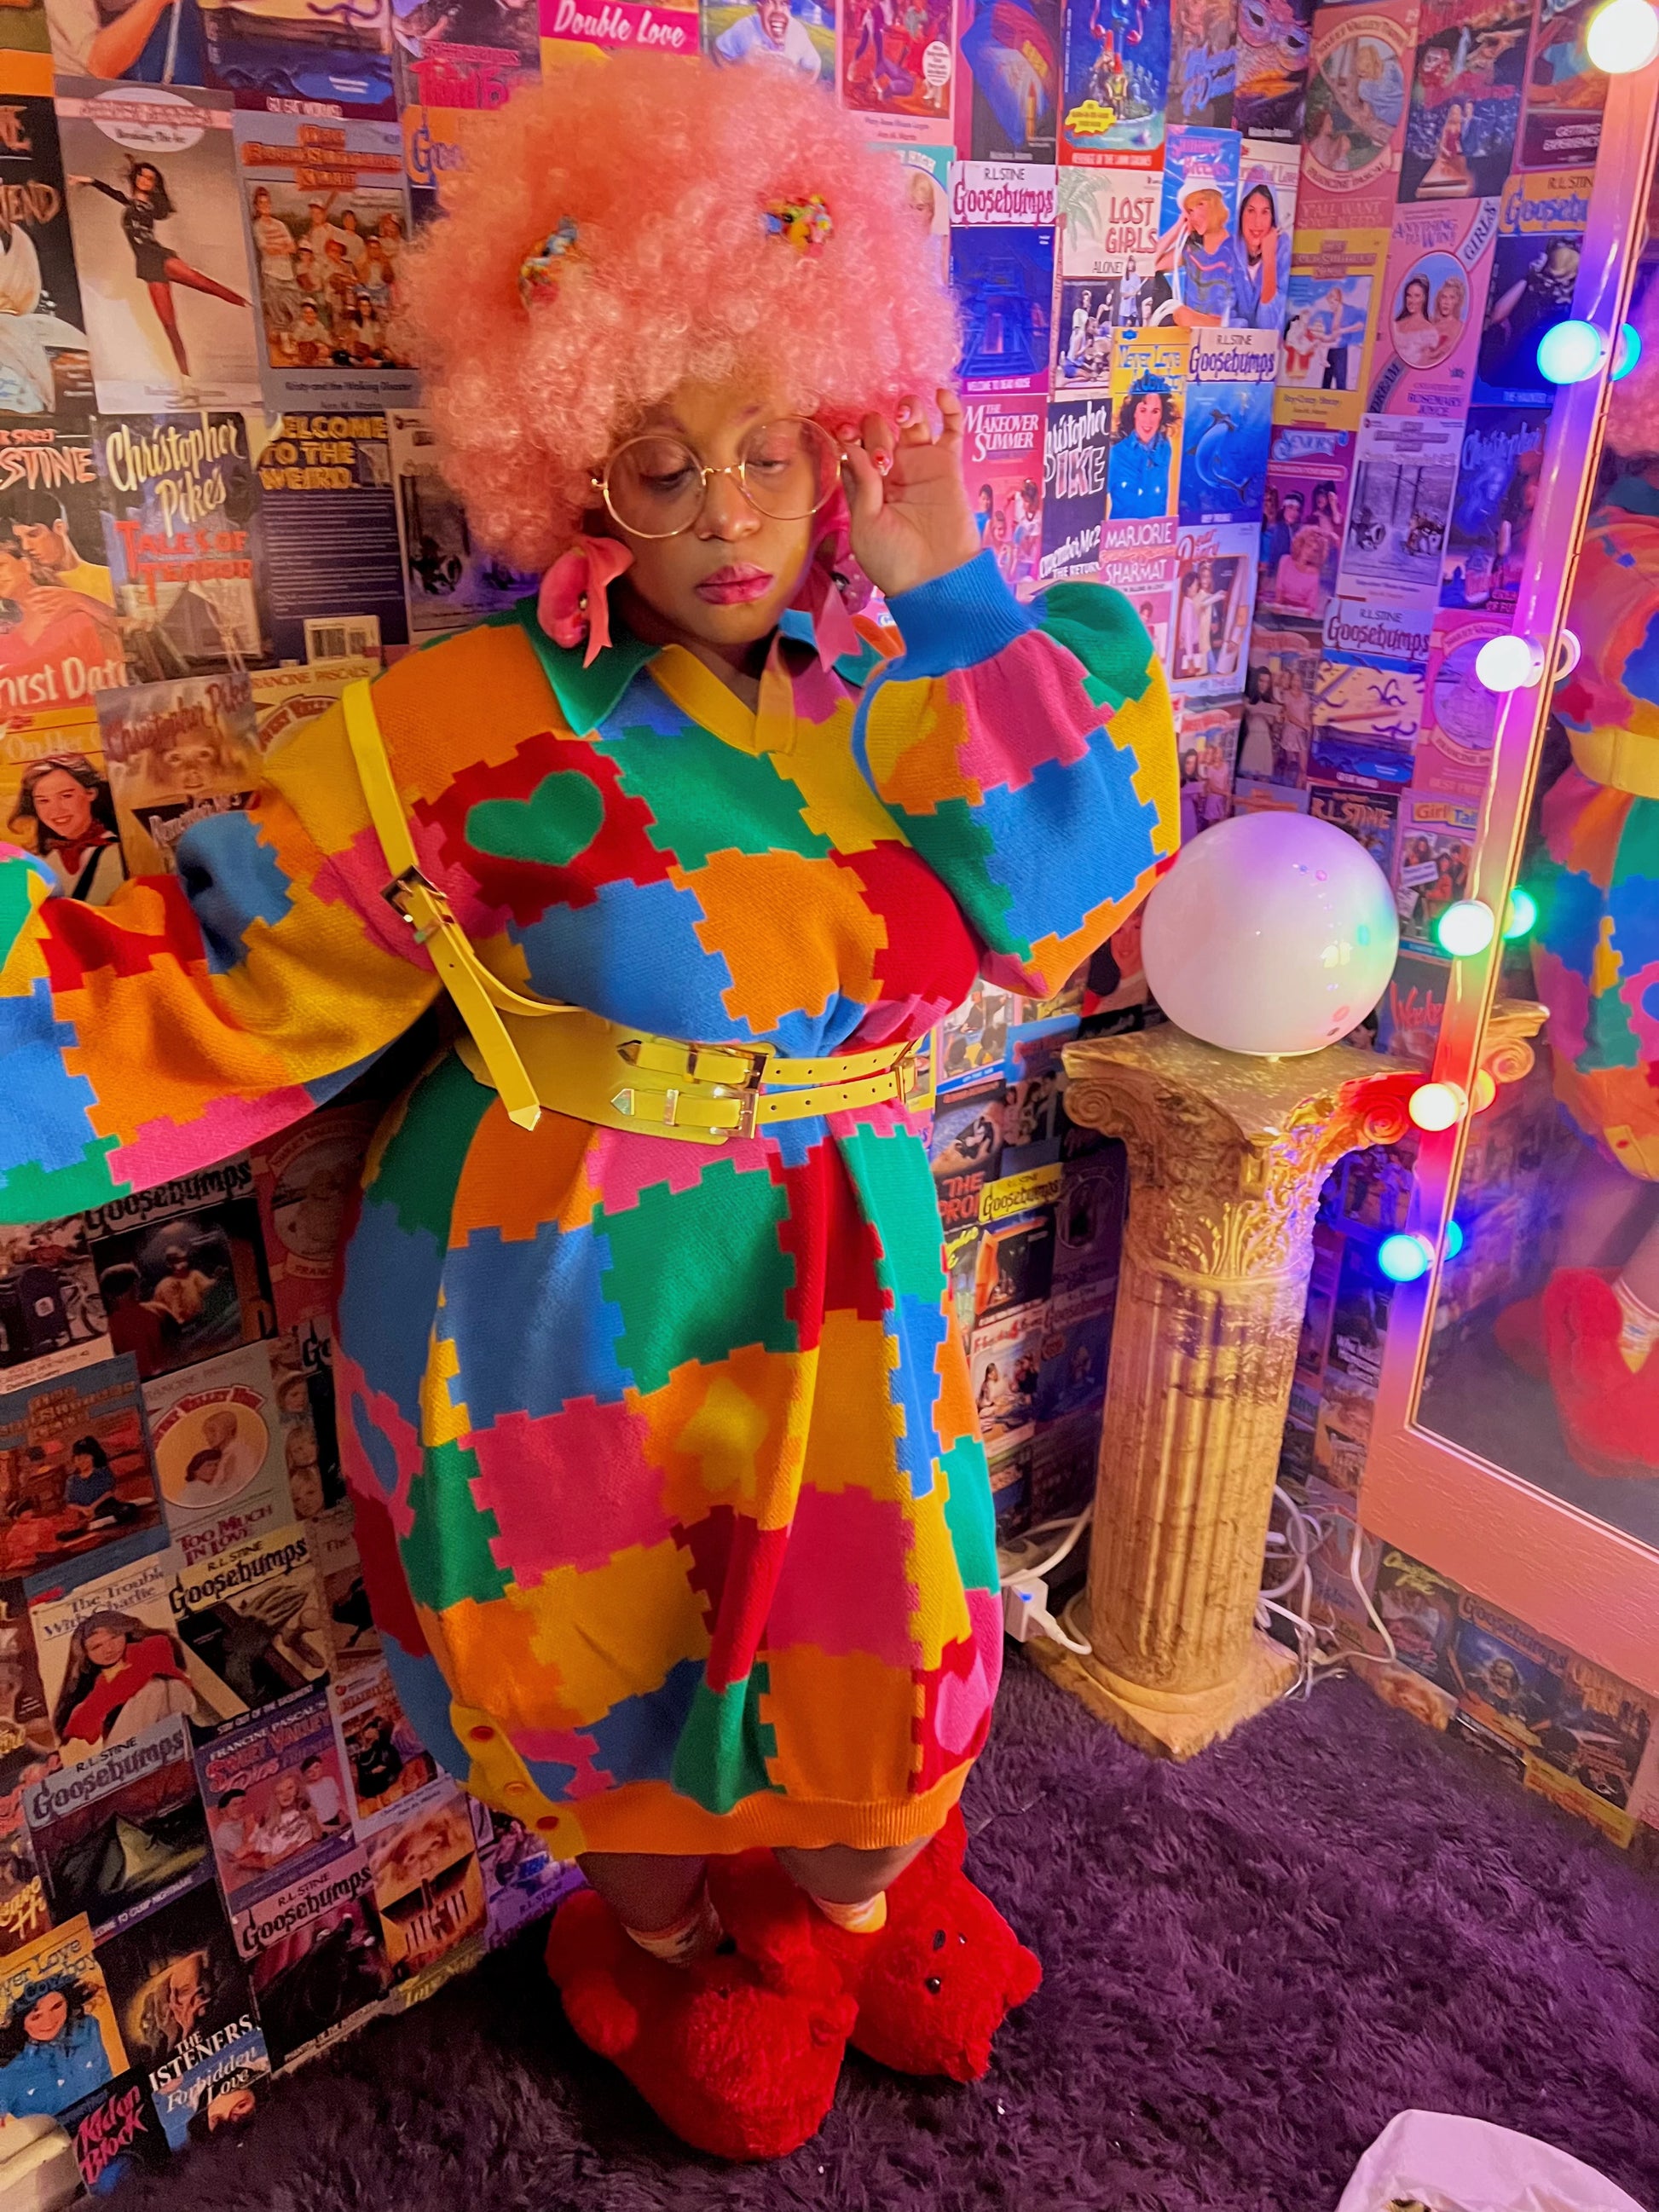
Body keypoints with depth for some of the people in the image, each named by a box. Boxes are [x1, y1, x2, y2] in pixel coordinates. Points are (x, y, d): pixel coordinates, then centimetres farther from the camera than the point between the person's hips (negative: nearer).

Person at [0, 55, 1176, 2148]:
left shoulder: (892, 704, 0)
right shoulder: (486, 736, -16)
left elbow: (1058, 900, -11)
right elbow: (221, 985, -14)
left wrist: (951, 598, -15)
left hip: (838, 1281, 4)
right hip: (568, 1308, -3)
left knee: (873, 1659, 16)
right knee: (616, 1673, 18)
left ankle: (851, 1899, 54)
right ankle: (661, 1941, 54)